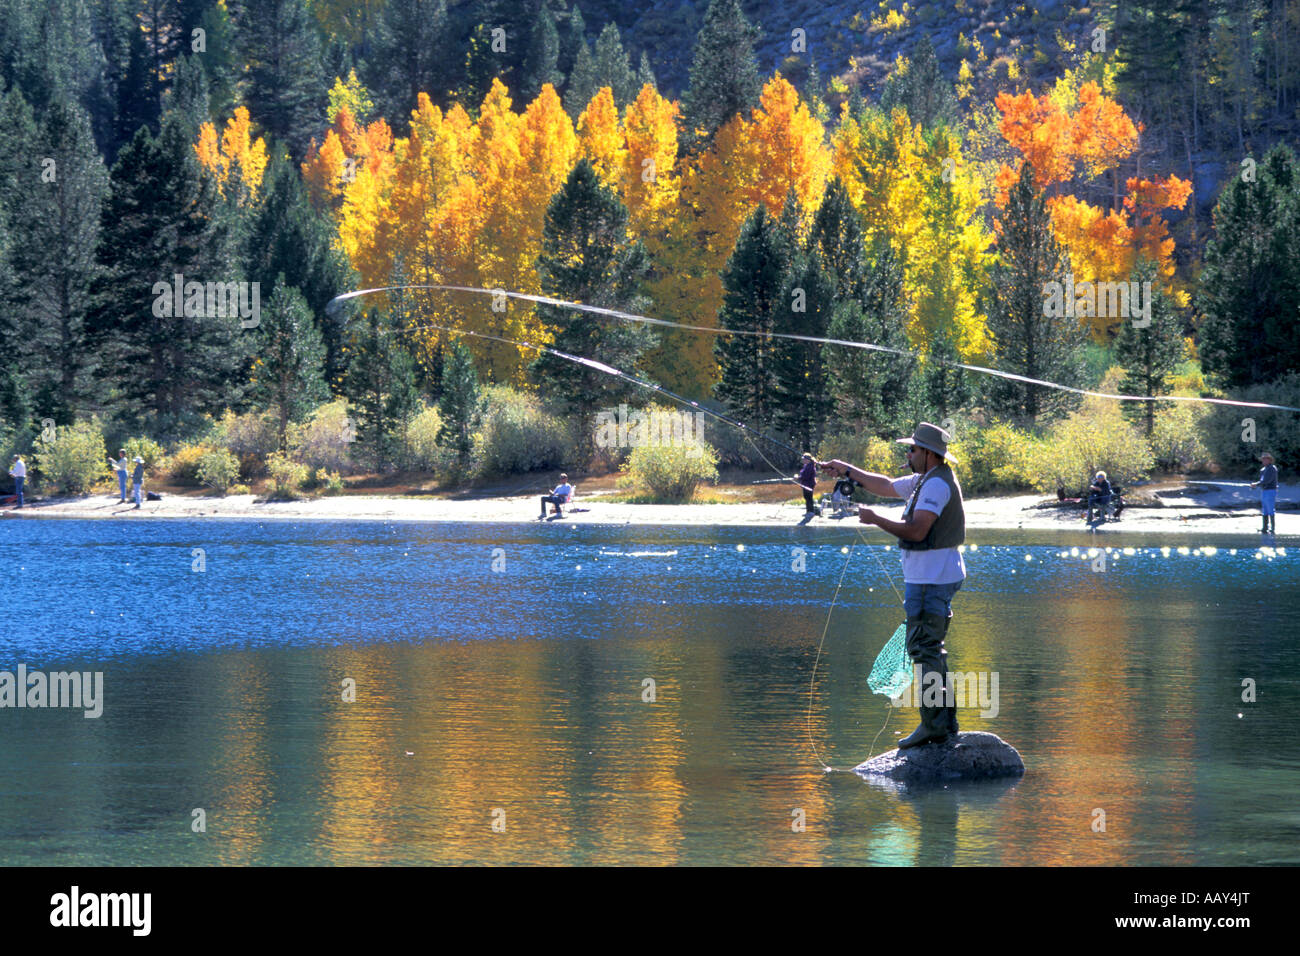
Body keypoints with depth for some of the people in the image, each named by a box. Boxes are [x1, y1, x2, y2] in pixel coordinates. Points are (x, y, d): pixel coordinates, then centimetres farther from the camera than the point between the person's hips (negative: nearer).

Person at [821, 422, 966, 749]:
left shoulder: (937, 484, -17)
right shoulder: (923, 481, 16)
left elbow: (916, 531, -24)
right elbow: (887, 486, 30)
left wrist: (875, 519, -15)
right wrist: (848, 471, 29)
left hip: (930, 580, -11)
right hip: (936, 576, 11)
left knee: (924, 647, -11)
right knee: (931, 649, 14)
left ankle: (934, 724, -12)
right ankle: (946, 723, 16)